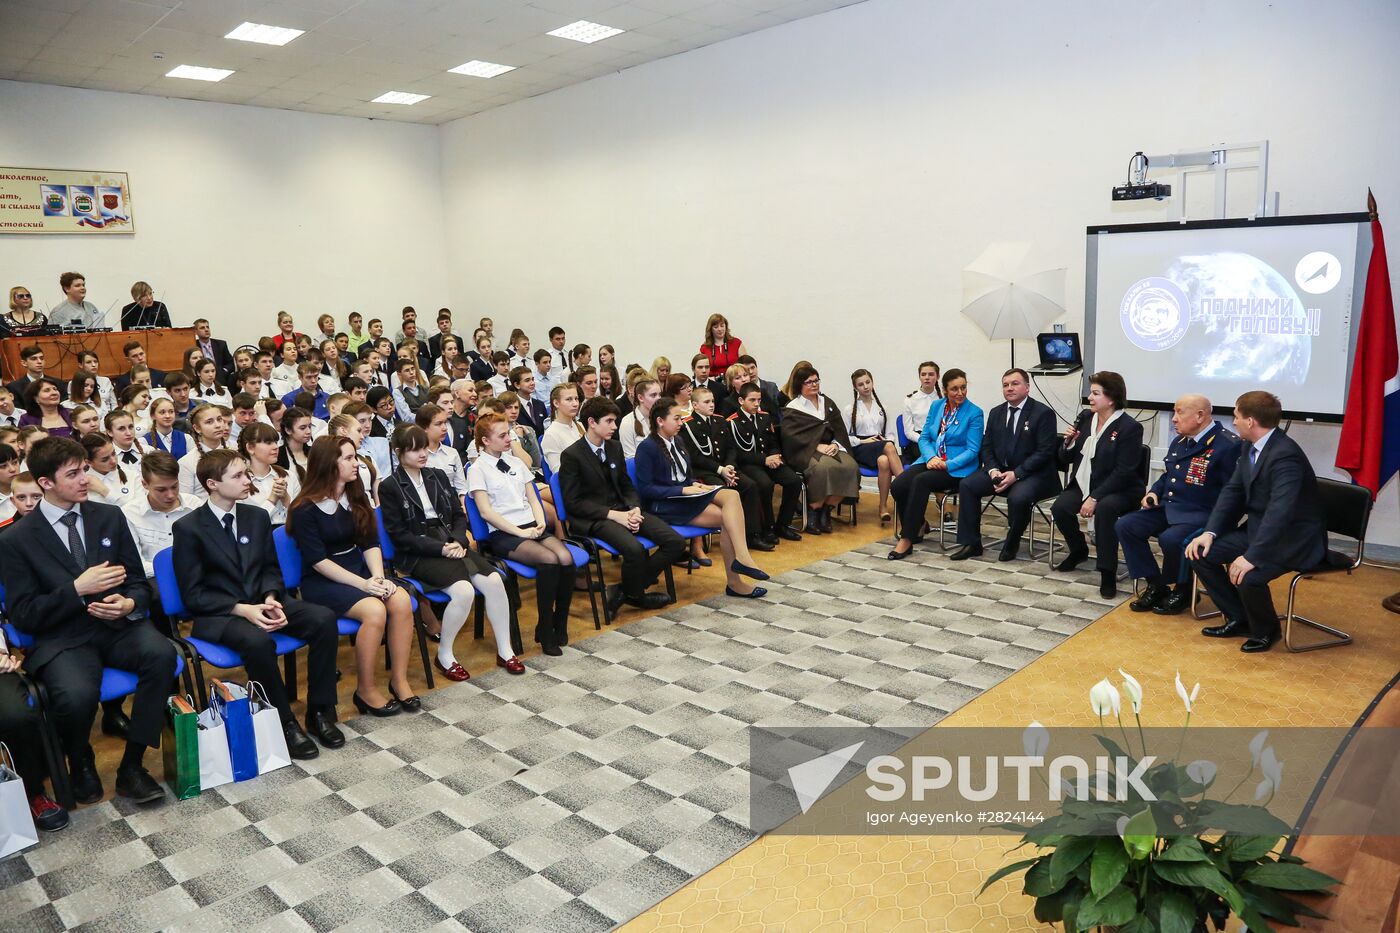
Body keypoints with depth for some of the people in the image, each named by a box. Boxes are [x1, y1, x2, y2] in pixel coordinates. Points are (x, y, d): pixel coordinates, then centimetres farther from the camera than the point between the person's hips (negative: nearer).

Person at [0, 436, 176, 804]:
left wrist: (129, 604, -13)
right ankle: (81, 766, 4)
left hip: (118, 626, 3)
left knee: (162, 653, -31)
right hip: (62, 640, -2)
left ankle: (131, 766, -15)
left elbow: (138, 582, 11)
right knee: (77, 696, -34)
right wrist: (77, 589, -17)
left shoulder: (110, 516, 8)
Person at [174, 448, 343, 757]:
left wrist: (270, 599, -8)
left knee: (324, 618, -21)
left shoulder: (257, 516, 8)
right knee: (258, 641, -38)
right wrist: (242, 609, -21)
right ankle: (284, 721, -17)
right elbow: (193, 595, -8)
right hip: (217, 613, -5)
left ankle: (320, 711, -10)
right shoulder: (188, 528, -7)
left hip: (261, 601, 5)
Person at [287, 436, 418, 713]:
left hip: (358, 569, 6)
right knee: (374, 610, -32)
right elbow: (318, 561, -14)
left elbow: (371, 544, 6)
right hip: (321, 580, -5)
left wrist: (378, 577, -13)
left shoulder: (356, 497, 9)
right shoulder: (305, 510, -10)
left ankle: (399, 679, -14)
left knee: (401, 600, -24)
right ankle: (365, 690, -15)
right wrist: (363, 584, -22)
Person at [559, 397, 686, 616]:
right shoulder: (571, 455, -7)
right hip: (593, 518, -7)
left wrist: (635, 509, -5)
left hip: (623, 509, 7)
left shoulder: (615, 447, 13)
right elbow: (573, 502, -10)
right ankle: (634, 594, -1)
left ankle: (627, 590, 1)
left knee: (676, 542, -11)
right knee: (634, 549, -34)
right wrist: (613, 514, -18)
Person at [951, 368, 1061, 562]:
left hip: (1033, 473, -6)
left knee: (1018, 497, -35)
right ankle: (971, 543, -8)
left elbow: (1045, 452, -14)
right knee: (967, 484, -14)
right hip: (1000, 470, 6)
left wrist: (1016, 474, -22)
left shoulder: (1043, 413, -8)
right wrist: (993, 470, -10)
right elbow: (987, 446, 10)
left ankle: (1012, 544, -6)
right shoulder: (996, 413, 11)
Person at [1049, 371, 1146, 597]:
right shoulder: (1085, 418, 4)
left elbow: (1123, 472, -19)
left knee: (1104, 509, -36)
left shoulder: (1129, 427, -14)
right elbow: (1065, 459, 9)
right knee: (1059, 508, -19)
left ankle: (1108, 572, -25)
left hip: (1119, 489, -6)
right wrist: (1068, 443, -14)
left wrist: (1095, 498, -24)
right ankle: (1079, 551, 11)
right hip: (1084, 484, 6)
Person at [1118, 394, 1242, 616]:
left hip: (1201, 513, -8)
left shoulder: (1228, 445, -13)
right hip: (1168, 507, 8)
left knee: (1170, 539, -34)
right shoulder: (1179, 441, 13)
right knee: (1125, 526, -8)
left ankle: (1182, 590, -3)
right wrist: (1154, 492, 8)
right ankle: (1156, 586, 4)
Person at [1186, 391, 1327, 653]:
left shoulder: (1285, 454, -26)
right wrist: (1209, 532, -8)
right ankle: (1239, 619, 12)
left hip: (1293, 538, -9)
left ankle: (1265, 630, 2)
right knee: (1200, 552, -4)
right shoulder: (1250, 446, 3)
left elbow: (1280, 511, -34)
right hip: (1258, 528, 9)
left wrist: (1252, 557, -37)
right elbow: (1232, 491, 5)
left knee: (1247, 576, -31)